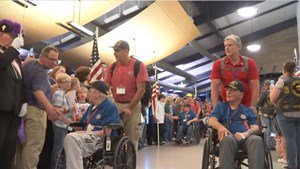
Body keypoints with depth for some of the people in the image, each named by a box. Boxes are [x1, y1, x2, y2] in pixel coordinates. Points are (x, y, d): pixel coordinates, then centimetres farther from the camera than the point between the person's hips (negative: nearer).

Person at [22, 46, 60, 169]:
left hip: (28, 107, 10)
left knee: (29, 143, 16)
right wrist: (49, 107, -51)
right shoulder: (40, 72, -20)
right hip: (36, 110, -10)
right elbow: (38, 91, -38)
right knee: (35, 145, -7)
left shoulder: (29, 64, 11)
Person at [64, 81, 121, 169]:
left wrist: (86, 133, -15)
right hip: (88, 138, 8)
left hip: (101, 140, -8)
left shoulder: (110, 107, -5)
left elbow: (107, 132, -14)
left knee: (71, 137, -27)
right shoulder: (91, 107, 22)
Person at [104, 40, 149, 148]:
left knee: (132, 137, 3)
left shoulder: (138, 66, -5)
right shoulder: (112, 67, 7)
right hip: (116, 105, 3)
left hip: (133, 105, -3)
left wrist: (129, 108, -14)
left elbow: (141, 89, -10)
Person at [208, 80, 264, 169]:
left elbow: (255, 127, 9)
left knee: (257, 139, -34)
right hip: (229, 136, -1)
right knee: (228, 139, -38)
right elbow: (211, 120, 5)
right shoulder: (220, 106, 22)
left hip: (245, 138, 2)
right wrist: (220, 127, -21)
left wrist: (245, 134, -17)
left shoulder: (248, 110, 24)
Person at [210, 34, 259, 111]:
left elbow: (255, 86, -6)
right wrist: (216, 107, -16)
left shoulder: (250, 63, -3)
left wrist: (253, 107, -13)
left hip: (247, 105, 0)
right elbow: (214, 87, -9)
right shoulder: (218, 64, -4)